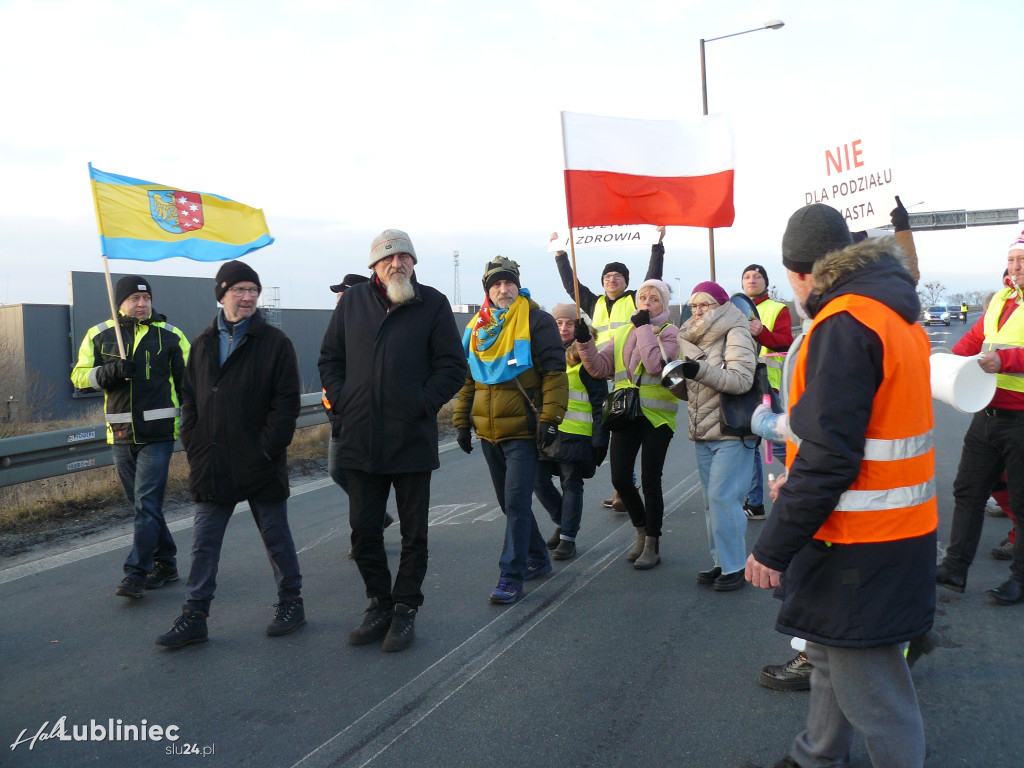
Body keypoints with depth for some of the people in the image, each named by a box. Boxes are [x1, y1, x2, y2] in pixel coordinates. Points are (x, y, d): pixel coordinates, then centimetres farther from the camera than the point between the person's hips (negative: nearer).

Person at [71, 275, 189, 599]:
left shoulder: (169, 335, 3)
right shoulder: (98, 335, 8)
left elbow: (188, 381, 8)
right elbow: (80, 376, 4)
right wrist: (110, 372, -16)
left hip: (158, 433, -3)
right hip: (121, 436, 4)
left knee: (147, 504, -8)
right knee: (141, 504, 11)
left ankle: (135, 574, -5)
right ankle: (165, 563, 25)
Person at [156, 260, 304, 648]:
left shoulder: (275, 342, -4)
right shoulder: (202, 344, 10)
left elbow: (287, 402, -8)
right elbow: (189, 399, 13)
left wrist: (268, 449, -15)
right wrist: (194, 446, 1)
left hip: (261, 465, -4)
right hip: (212, 467, 4)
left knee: (276, 537, 10)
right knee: (204, 543, 8)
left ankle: (290, 601, 26)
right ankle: (194, 616, 16)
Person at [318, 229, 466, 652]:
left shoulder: (433, 304, -1)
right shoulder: (352, 302, 8)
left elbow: (452, 366, -2)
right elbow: (330, 359, 15)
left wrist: (422, 403, -12)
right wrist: (342, 401, 1)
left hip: (413, 439, -3)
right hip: (360, 439, 3)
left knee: (413, 532, 8)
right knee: (363, 529, 10)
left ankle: (405, 608, 24)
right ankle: (379, 603, 28)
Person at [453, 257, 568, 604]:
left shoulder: (536, 320, -5)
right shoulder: (476, 328, 12)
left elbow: (555, 371, -9)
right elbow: (467, 379, 19)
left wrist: (550, 418, -16)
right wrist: (462, 422, 15)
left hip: (523, 431, -6)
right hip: (489, 432, 7)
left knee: (517, 502, -10)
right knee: (508, 502, 15)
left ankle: (511, 577, -3)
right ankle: (537, 558, 32)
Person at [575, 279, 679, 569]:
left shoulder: (669, 332, -2)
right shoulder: (623, 332, 13)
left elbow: (655, 365, -20)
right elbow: (600, 367, 3)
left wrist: (644, 327, -13)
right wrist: (585, 342, -12)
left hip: (657, 415, -4)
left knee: (650, 481, -1)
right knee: (620, 478, 0)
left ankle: (652, 545, 17)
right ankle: (642, 530, 27)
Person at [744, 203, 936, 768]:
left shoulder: (843, 324, -20)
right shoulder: (897, 314, 11)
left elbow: (829, 455, -25)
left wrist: (775, 546, -19)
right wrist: (800, 481, 22)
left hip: (862, 548, -10)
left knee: (870, 690, 1)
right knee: (831, 655, 24)